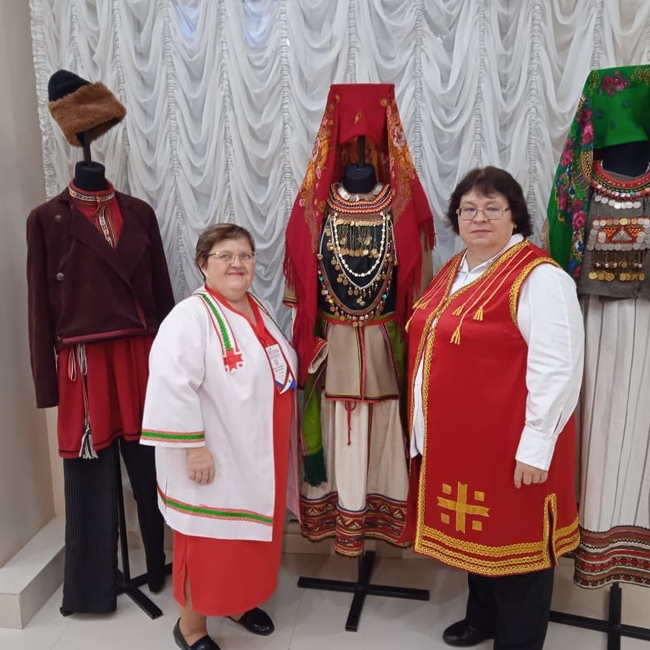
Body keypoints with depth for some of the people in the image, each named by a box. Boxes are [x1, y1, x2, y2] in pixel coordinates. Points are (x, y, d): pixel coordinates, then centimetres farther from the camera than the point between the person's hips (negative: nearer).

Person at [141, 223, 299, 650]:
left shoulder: (260, 311, 8)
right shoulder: (190, 317, -19)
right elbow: (172, 389, -25)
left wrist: (284, 443, 19)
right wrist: (194, 446, -25)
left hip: (260, 455, 8)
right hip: (213, 458, -8)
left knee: (253, 532, 20)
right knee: (208, 539, 7)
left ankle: (241, 601, 43)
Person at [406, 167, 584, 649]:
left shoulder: (539, 278, -17)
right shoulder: (454, 271, 9)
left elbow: (557, 370, -21)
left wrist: (536, 445, -21)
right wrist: (427, 425, 18)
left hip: (510, 442, -8)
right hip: (456, 436, 8)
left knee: (514, 536, 10)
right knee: (476, 530, 22)